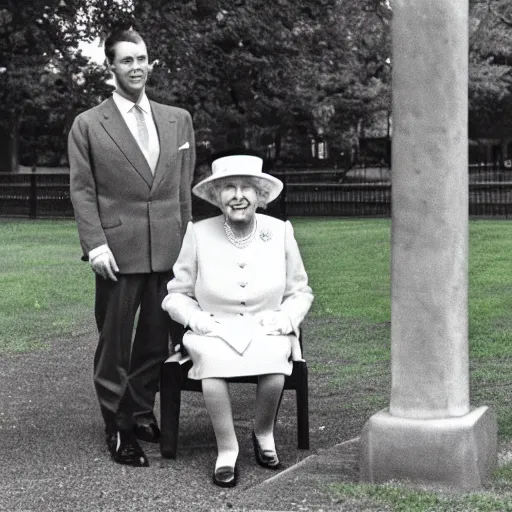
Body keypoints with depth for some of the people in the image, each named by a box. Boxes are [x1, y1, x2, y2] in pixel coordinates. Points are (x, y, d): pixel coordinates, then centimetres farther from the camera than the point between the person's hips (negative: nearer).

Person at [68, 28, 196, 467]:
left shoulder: (178, 119, 11)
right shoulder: (88, 125, 2)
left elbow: (185, 187, 13)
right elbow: (82, 190, -1)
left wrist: (187, 239, 10)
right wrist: (95, 244, -10)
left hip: (169, 250, 3)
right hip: (119, 250, -3)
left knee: (156, 339, 10)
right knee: (115, 344, 4)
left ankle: (141, 411, 27)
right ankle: (118, 429, 14)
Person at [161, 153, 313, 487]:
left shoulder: (280, 231, 2)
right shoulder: (198, 234, -1)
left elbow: (300, 292, 13)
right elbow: (176, 295, 7)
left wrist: (285, 319, -7)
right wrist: (197, 318, -12)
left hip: (268, 333, 1)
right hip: (214, 333, -1)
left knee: (273, 359, -32)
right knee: (213, 359, -34)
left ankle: (264, 433, -3)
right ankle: (227, 448, -18)